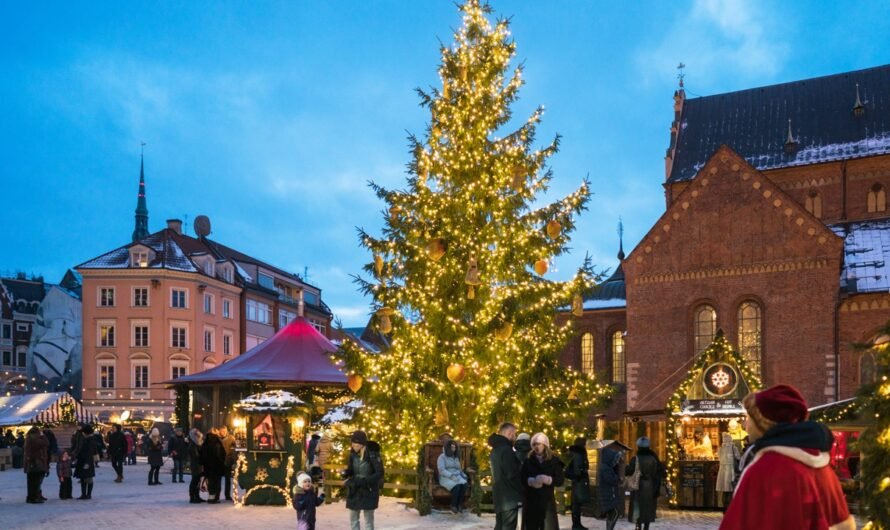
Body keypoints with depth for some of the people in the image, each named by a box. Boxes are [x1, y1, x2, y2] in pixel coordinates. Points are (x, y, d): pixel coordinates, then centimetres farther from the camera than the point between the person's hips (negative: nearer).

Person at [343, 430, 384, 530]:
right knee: (353, 517, 11)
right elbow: (350, 469, 8)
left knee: (368, 519, 2)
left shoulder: (373, 454, -18)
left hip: (369, 491, -5)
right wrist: (346, 473, -15)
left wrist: (364, 481, -28)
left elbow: (380, 473, -18)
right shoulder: (353, 453, -3)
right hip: (355, 490, 5)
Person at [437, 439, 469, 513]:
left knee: (464, 485, -31)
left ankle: (459, 506, -28)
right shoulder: (442, 457, -3)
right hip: (446, 479, -5)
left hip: (457, 478, 5)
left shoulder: (456, 458, 18)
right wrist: (452, 476, -25)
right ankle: (453, 507, -25)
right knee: (457, 486, -37)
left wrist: (464, 476, 2)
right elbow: (441, 470, -14)